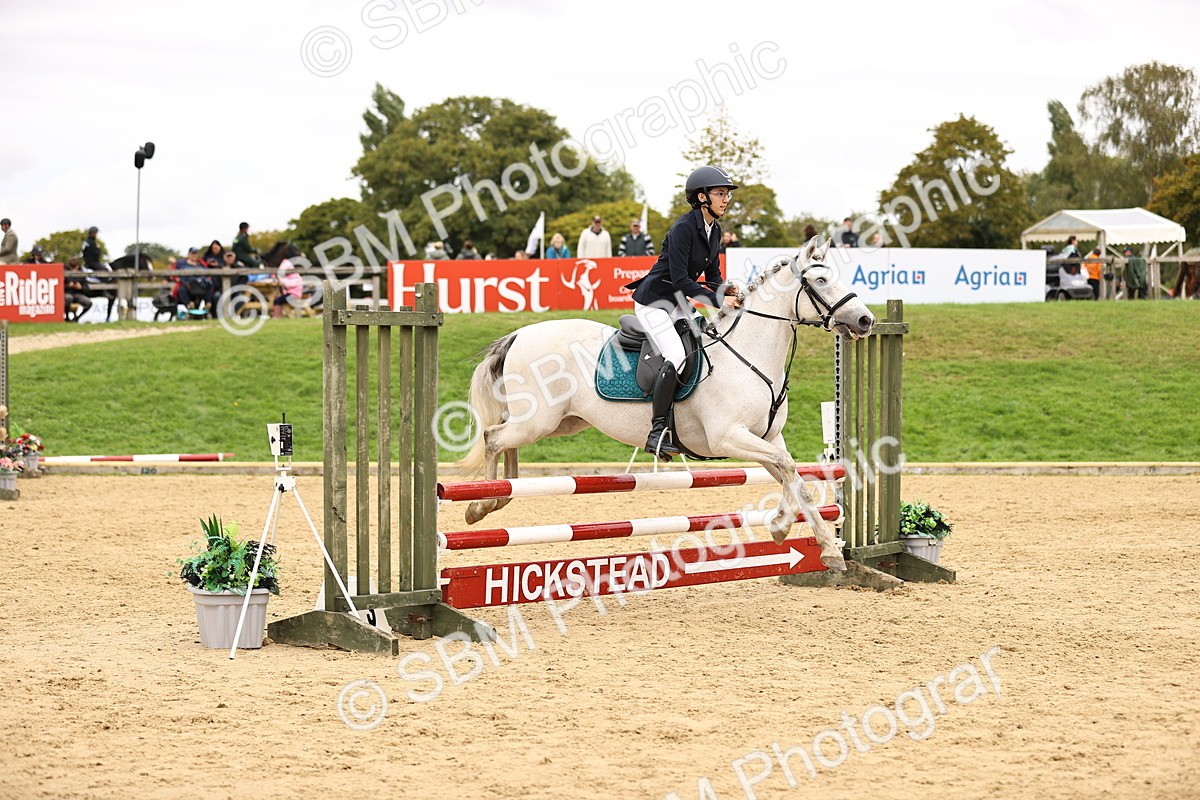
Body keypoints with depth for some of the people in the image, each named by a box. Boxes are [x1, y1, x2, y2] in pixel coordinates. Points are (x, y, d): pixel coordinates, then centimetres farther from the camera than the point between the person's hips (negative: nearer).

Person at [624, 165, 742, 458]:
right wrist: (718, 300, -28)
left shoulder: (714, 230, 6)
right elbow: (680, 279, -25)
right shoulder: (684, 228, -21)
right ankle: (657, 432, -21)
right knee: (677, 358, -25)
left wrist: (726, 289, -9)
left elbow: (712, 274, 13)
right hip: (653, 301, -9)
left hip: (678, 303, 9)